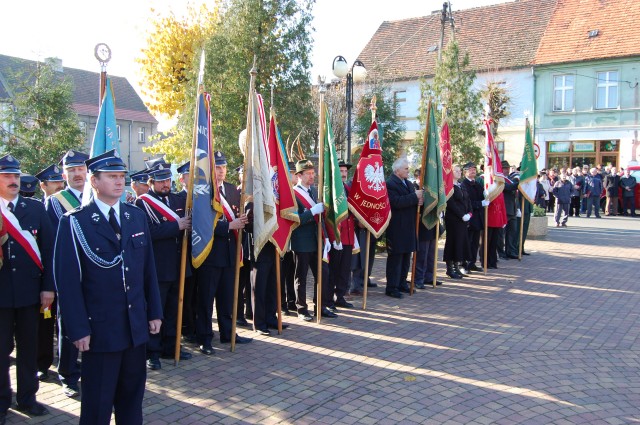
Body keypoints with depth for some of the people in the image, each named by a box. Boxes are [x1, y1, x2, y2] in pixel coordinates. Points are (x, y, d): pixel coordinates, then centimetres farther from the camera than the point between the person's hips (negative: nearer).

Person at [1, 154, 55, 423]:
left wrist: (48, 287, -2)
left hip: (30, 290, 1)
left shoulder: (36, 208, 4)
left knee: (29, 347, 10)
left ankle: (27, 397, 24)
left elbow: (48, 249, 2)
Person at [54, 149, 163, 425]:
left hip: (137, 325, 5)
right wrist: (78, 329, -12)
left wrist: (154, 312, 8)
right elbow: (68, 281, -9)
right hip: (99, 327, -4)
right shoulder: (74, 223, -7)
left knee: (133, 393, 15)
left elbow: (148, 268, 10)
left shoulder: (137, 217, 8)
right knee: (98, 402, 9)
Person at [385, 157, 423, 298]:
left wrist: (419, 200, -5)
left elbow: (411, 201, 18)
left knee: (406, 257, 15)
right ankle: (392, 288, 3)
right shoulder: (390, 184, -13)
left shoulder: (408, 183, 17)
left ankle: (402, 283, 26)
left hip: (409, 227, 9)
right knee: (395, 258, -4)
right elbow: (397, 202, -25)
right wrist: (415, 196, -21)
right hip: (397, 228, -9)